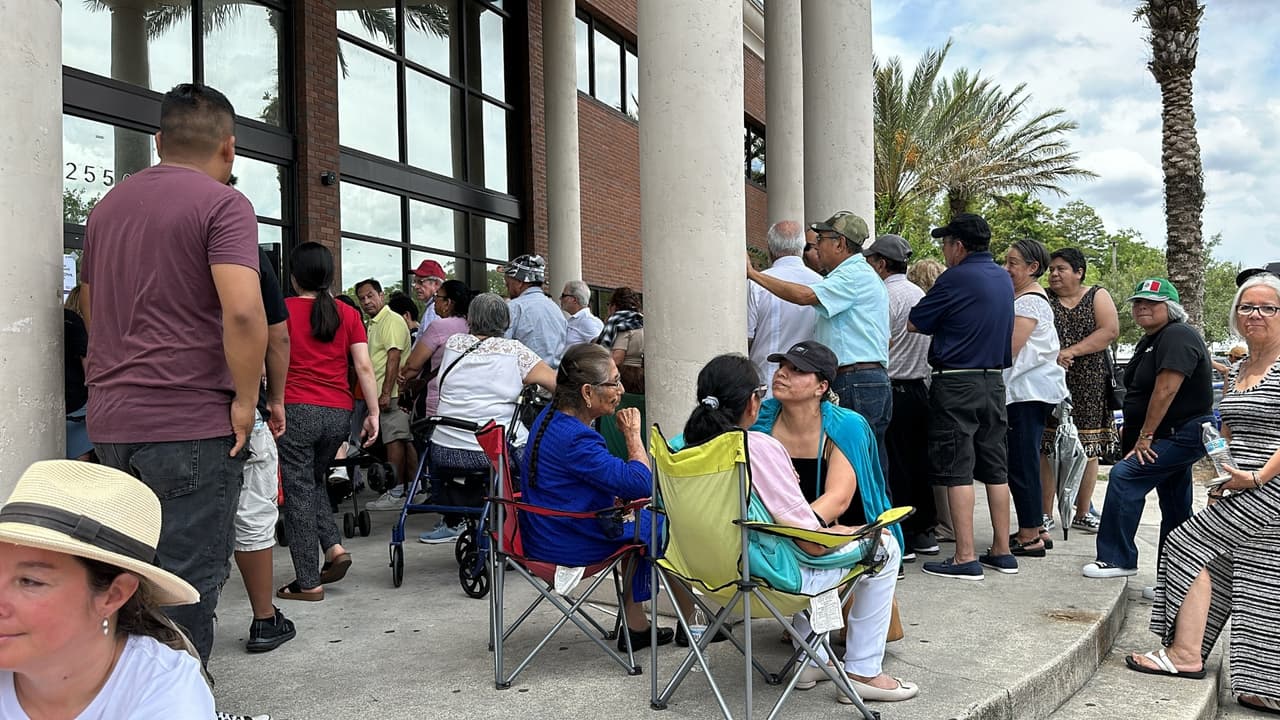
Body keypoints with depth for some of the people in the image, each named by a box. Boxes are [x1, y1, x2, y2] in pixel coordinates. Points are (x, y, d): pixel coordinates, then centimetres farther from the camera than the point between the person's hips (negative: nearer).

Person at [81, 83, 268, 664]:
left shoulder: (107, 204, 16)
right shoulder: (222, 203, -9)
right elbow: (243, 312, -23)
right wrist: (245, 401, -12)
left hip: (110, 422, 8)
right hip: (191, 424, -7)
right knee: (190, 577, 0)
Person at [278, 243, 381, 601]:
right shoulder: (348, 314, 7)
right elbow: (364, 366, 1)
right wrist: (374, 412, 4)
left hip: (296, 410, -4)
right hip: (338, 412, 4)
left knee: (298, 490, 3)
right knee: (314, 481, 24)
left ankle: (308, 582, 6)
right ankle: (334, 547, 7)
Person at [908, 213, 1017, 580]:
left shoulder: (956, 278, -12)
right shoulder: (1003, 279, 12)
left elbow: (914, 324, -6)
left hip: (957, 382, -8)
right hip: (994, 381, 8)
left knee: (957, 470, -4)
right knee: (995, 467, 12)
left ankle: (965, 557, -4)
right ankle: (1002, 551, 19)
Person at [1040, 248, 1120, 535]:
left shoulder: (1098, 296, 6)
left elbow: (1110, 331, -8)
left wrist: (1071, 351, -17)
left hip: (1088, 386, 0)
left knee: (1087, 449, 6)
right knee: (1046, 449, -2)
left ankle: (1082, 514, 17)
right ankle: (1045, 514, 6)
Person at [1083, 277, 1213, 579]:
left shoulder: (1177, 337, -17)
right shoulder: (1150, 340, 16)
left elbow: (1165, 390, -24)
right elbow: (1140, 391, 19)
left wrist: (1145, 436, -21)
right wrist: (1137, 436, 13)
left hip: (1182, 436, -10)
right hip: (1171, 436, 10)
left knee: (1124, 477, -17)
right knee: (1176, 511, 13)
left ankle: (1117, 559, -10)